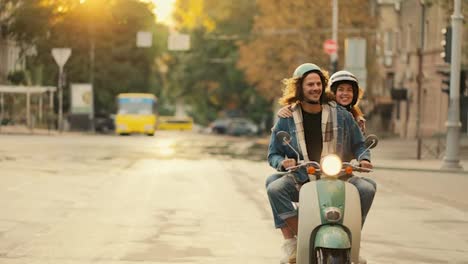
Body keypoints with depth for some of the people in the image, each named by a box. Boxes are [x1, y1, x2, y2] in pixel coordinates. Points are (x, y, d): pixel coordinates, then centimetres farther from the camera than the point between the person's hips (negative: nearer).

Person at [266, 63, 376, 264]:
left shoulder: (341, 115, 7)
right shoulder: (287, 119, 5)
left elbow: (359, 144, 16)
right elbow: (273, 154, 7)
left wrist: (363, 159, -7)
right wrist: (283, 162, -16)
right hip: (300, 181, -1)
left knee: (367, 189, -24)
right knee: (274, 187, -30)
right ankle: (290, 243, -23)